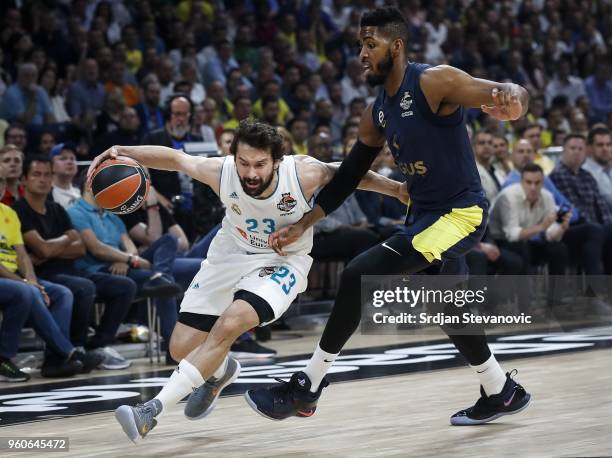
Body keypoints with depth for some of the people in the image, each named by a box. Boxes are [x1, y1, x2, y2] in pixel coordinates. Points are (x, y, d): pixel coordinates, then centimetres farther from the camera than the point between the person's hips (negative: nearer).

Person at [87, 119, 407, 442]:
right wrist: (121, 152, -23)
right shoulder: (221, 172, -24)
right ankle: (219, 371, 39)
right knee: (181, 348, 1)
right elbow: (174, 158, -12)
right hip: (232, 255, 3)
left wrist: (397, 189, -4)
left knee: (228, 326, -28)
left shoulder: (304, 174, -27)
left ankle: (151, 411, -26)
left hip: (282, 263, -3)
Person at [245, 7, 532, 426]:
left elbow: (514, 98, -25)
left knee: (362, 274, -19)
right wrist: (303, 226, 8)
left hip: (461, 212, -9)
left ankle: (307, 389, -12)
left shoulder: (434, 83, -16)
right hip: (425, 213, 9)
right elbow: (348, 177, 14)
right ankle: (502, 393, 42)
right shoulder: (377, 114, 9)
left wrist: (510, 98, -50)